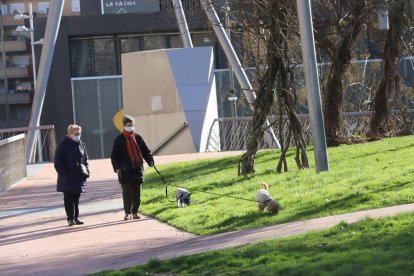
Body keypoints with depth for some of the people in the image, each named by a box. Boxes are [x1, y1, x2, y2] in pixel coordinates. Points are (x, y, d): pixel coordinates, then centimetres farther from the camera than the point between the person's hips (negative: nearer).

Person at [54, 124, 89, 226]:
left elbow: (85, 160, 17)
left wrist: (86, 171, 1)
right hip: (67, 179, -5)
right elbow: (58, 163, -7)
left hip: (79, 178, 5)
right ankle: (70, 218, 2)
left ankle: (76, 217, 17)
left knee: (76, 198, 11)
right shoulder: (63, 145, -7)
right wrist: (64, 174, -17)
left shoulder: (82, 145, 9)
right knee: (68, 199, -1)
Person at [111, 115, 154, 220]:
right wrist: (117, 168, -11)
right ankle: (127, 213, 3)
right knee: (127, 193, -6)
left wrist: (150, 160, -5)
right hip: (125, 171, -3)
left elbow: (145, 151, 12)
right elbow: (114, 156, 1)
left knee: (137, 193, 4)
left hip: (137, 169, 3)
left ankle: (135, 212, 14)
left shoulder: (137, 138, 10)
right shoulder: (119, 140, 2)